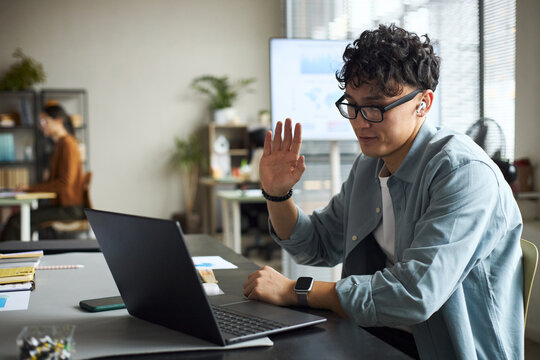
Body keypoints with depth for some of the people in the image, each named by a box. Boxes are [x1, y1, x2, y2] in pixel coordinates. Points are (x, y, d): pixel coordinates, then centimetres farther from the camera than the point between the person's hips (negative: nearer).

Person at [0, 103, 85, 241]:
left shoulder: (68, 144, -12)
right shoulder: (59, 144, 18)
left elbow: (65, 183, -18)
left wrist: (32, 188, -12)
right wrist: (30, 188, 5)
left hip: (69, 208, -8)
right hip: (60, 204, 9)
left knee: (16, 222, -18)